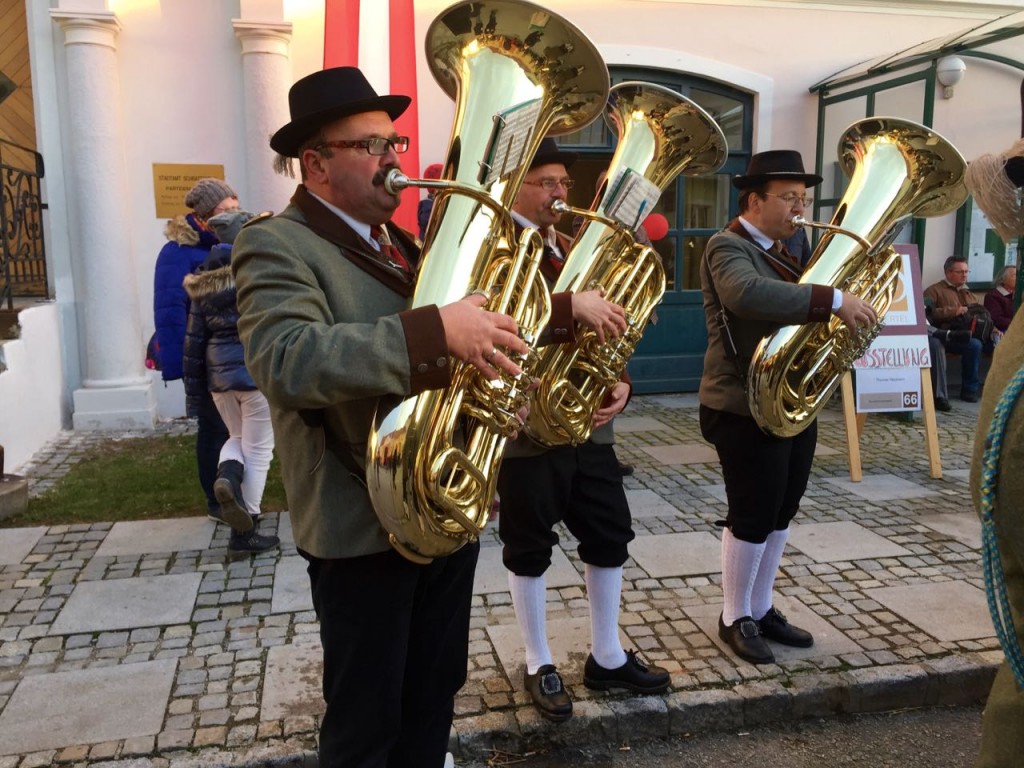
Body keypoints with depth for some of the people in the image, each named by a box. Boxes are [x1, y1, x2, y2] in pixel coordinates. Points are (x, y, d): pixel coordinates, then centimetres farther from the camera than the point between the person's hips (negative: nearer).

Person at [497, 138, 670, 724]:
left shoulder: (575, 248, 14)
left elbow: (605, 321, 16)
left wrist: (621, 382, -2)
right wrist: (571, 304, -36)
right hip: (526, 425, -7)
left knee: (611, 535, 14)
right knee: (530, 546, 8)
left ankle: (607, 657, 32)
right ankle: (540, 665, 27)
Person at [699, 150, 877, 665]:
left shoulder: (781, 252, 17)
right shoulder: (727, 247, -13)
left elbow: (796, 306, 21)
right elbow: (748, 293, -35)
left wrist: (841, 313, 0)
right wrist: (834, 300, -35)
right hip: (747, 409, -9)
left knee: (780, 514, 15)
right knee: (751, 517, 0)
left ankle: (761, 609, 30)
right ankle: (734, 619, 18)